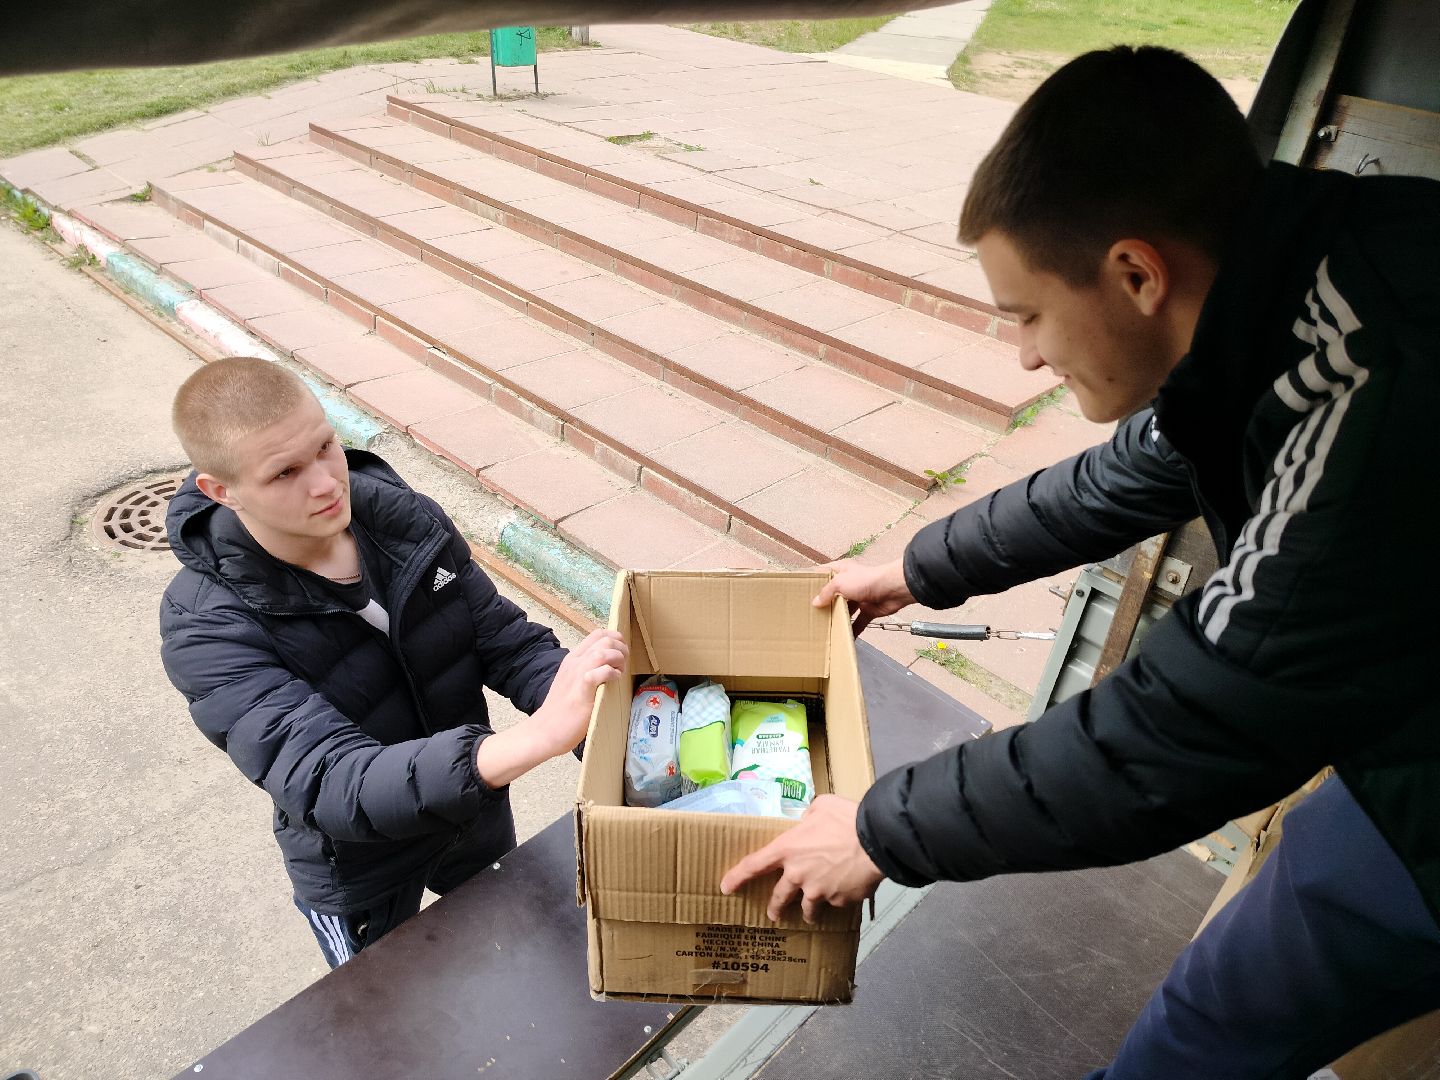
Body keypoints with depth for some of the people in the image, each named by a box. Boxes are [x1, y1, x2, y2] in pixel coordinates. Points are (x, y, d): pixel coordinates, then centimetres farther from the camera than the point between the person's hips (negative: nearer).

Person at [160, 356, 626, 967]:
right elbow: (329, 784, -40)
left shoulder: (407, 517, -18)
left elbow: (509, 641, -13)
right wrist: (533, 739, -56)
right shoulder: (207, 628, -30)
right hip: (356, 870, -3)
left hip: (475, 811, 4)